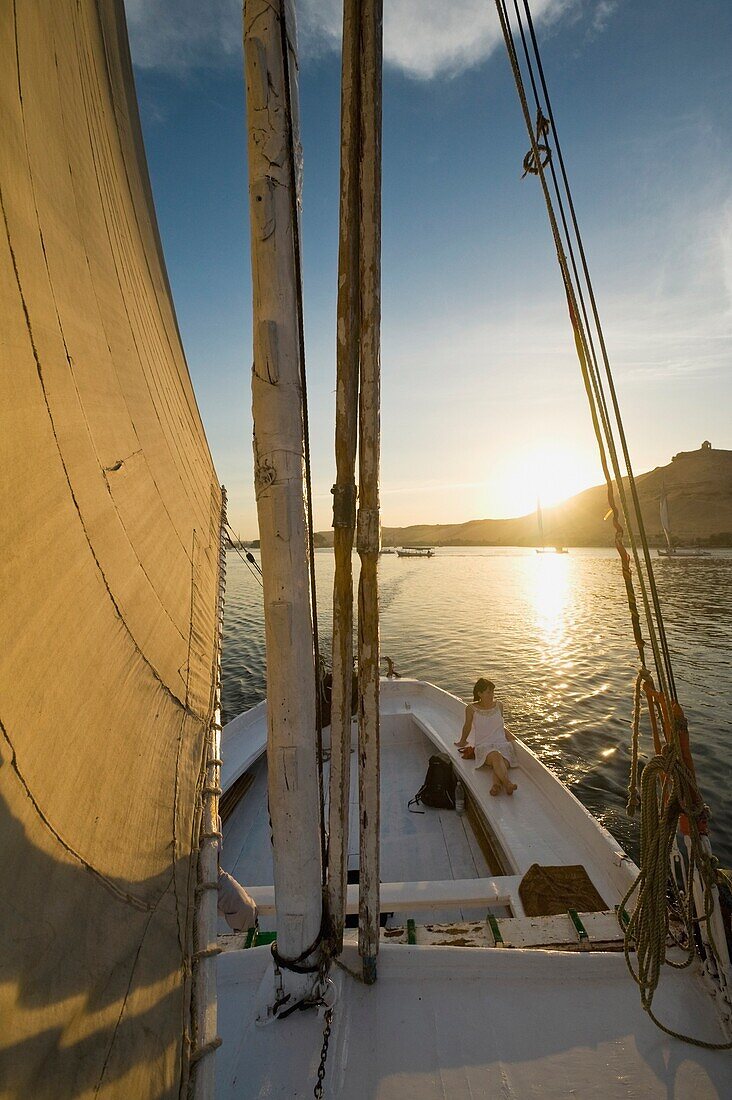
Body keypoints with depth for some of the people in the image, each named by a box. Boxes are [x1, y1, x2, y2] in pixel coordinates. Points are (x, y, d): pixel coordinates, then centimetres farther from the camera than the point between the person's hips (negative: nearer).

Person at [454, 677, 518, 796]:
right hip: (484, 746, -3)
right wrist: (462, 741, 30)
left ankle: (497, 784, -55)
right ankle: (508, 784, -54)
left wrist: (510, 736, 13)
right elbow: (467, 727, 18)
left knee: (502, 763, -33)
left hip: (502, 744, 3)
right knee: (495, 756, -38)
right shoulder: (471, 709, 1)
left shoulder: (498, 705, 10)